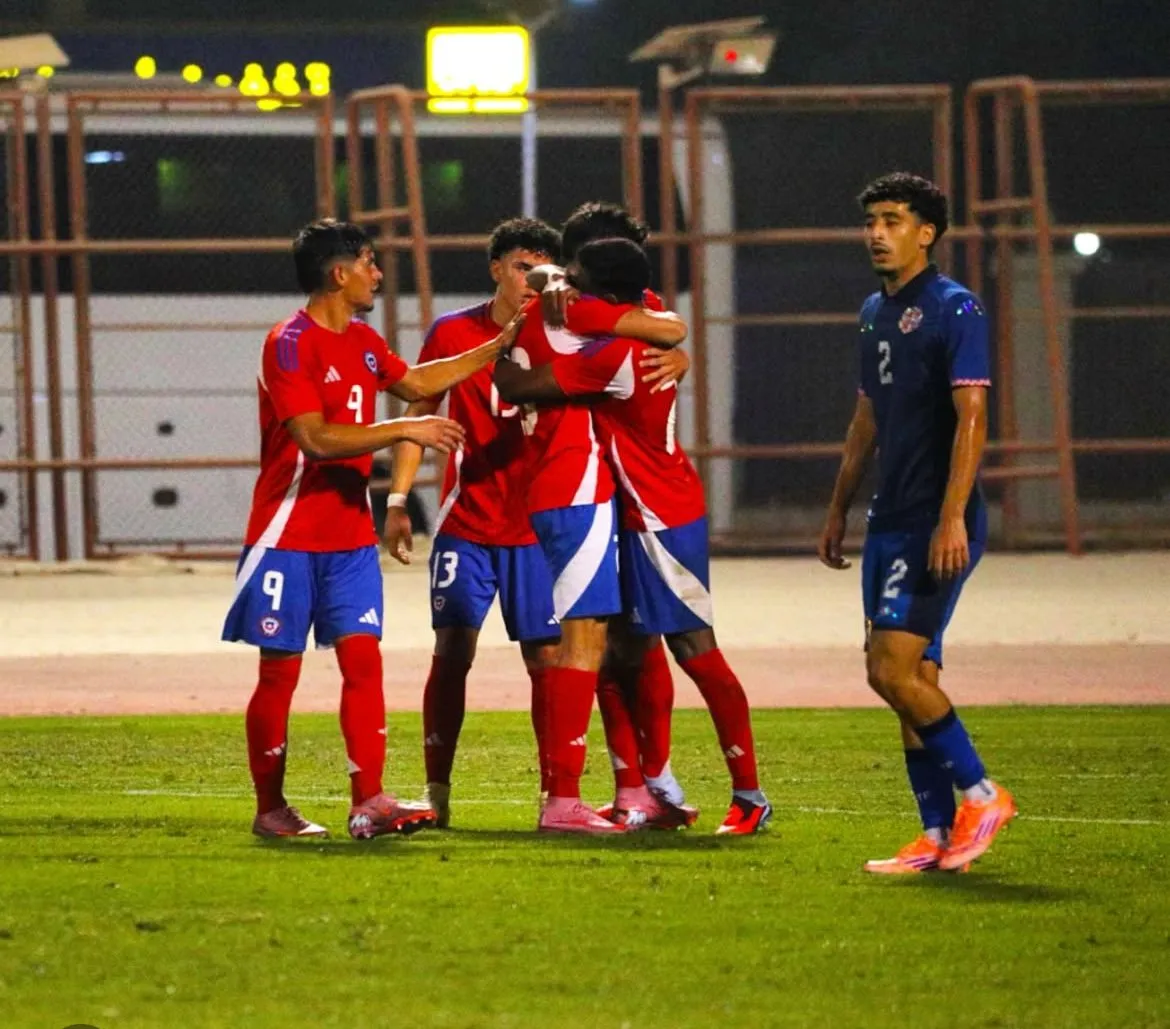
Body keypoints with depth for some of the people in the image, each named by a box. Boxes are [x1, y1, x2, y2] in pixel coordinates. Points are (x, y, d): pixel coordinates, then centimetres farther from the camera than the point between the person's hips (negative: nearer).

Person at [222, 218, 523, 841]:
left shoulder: (363, 341, 13)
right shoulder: (290, 345, -14)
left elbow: (415, 383, 30)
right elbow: (316, 439, -22)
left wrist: (497, 348, 27)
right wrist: (405, 431, -22)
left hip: (350, 537, 7)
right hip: (289, 537, -7)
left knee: (363, 659, -5)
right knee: (280, 671, 0)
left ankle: (369, 803, -10)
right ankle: (269, 809, 9)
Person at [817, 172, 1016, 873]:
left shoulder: (955, 310, -10)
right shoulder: (876, 312, 16)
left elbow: (971, 418, -16)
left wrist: (952, 519, -23)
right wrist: (840, 509, 23)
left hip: (937, 526, -9)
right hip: (891, 521, 9)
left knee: (892, 669, -14)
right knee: (914, 679, 6)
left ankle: (981, 795, -2)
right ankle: (939, 837, 9)